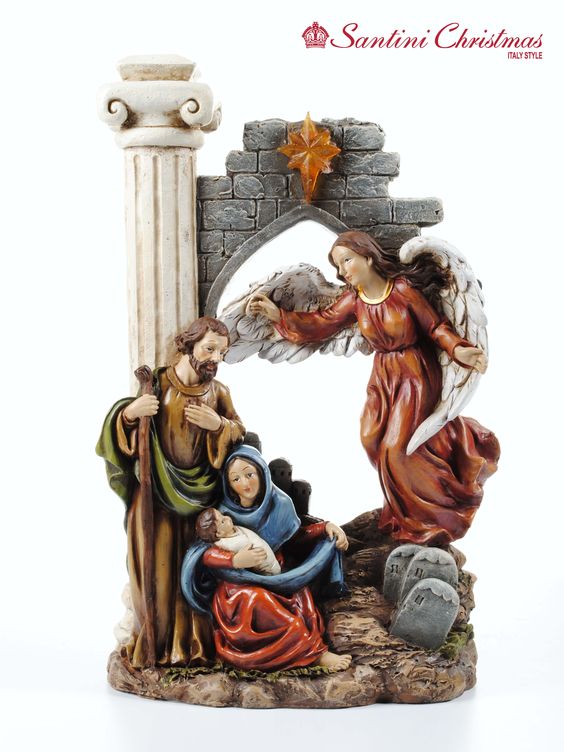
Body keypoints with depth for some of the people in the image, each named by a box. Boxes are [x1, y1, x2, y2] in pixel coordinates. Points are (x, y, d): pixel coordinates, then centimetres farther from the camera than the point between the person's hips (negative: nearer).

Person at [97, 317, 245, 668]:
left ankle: (192, 643, 13)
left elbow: (241, 435, 4)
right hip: (156, 494, -2)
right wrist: (130, 412, -23)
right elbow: (125, 430, -1)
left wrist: (218, 424, -15)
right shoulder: (157, 384, -4)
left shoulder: (219, 392, 4)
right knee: (158, 570, -1)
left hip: (199, 497, 2)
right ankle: (155, 644, 10)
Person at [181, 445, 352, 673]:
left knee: (298, 594, -29)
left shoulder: (278, 503, 0)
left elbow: (295, 537, 14)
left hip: (277, 581, 3)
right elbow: (199, 553, -18)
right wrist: (235, 560, -33)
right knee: (255, 598, -35)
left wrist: (326, 526, -2)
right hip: (236, 587, -3)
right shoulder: (223, 513, -10)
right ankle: (315, 651, -30)